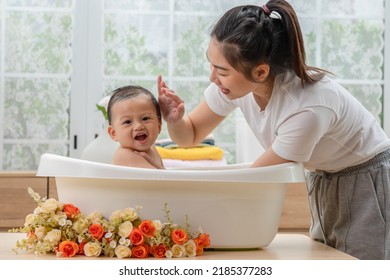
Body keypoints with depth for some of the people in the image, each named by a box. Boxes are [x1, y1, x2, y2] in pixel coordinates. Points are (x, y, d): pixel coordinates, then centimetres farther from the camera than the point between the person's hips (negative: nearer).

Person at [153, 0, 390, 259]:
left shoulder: (307, 107, -36)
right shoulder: (235, 80, -17)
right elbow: (191, 136, -4)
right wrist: (175, 120, -26)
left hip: (368, 180, -6)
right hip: (322, 180, 6)